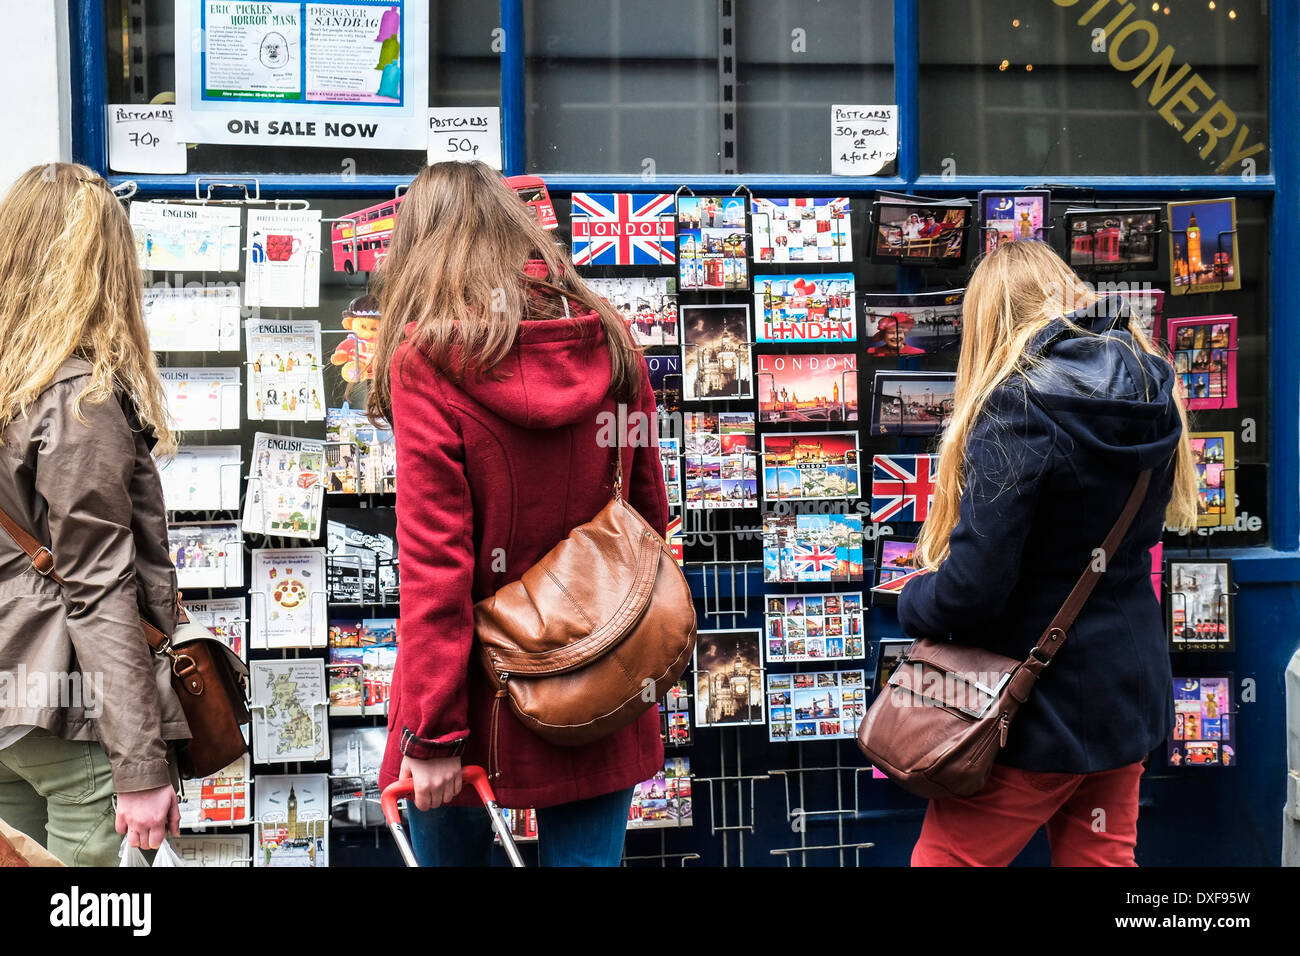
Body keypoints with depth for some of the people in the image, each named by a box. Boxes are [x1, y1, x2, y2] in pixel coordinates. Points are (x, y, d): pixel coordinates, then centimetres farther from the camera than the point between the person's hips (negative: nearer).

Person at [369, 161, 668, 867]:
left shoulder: (427, 359, -12)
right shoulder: (610, 343, 1)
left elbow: (433, 562, -16)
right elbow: (649, 519, 6)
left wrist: (432, 733, -11)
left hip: (488, 697, -3)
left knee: (449, 841, 17)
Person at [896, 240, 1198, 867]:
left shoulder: (1020, 404, -21)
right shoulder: (1151, 389, 1)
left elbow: (972, 587, -24)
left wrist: (912, 602, -4)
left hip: (1041, 708, -7)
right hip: (1132, 696, 7)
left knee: (946, 859, 7)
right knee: (1102, 857, 19)